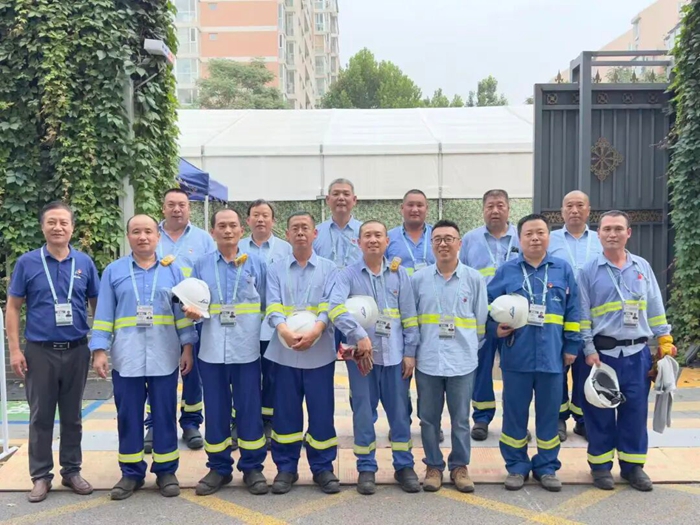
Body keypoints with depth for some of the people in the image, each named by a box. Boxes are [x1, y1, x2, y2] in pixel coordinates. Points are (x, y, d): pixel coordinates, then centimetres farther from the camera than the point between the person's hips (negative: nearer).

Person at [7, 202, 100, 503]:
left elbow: (97, 304, 9)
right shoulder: (27, 262, -2)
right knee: (41, 416, 7)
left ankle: (71, 470, 24)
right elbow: (13, 307, 0)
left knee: (72, 415, 12)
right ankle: (40, 475, 20)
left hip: (77, 351, 1)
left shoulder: (84, 263, 2)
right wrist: (15, 350, -6)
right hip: (40, 351, -1)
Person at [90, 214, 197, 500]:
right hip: (126, 358, 0)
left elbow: (183, 313, 6)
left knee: (164, 415, 6)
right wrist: (99, 350, -4)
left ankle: (166, 471, 18)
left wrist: (187, 347, 0)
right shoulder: (113, 271, 5)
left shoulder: (172, 270, 6)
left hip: (164, 357, 0)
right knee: (128, 416, 7)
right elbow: (103, 315, 4)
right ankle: (131, 472, 20)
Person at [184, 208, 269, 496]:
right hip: (212, 349, 1)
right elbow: (192, 301, 8)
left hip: (247, 349, -1)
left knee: (249, 409, 5)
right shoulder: (201, 265, 6)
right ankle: (219, 467, 22)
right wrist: (191, 311, -15)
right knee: (215, 410, 8)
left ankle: (252, 467, 18)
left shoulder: (256, 263, 4)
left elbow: (266, 305, 5)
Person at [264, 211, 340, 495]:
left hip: (319, 352, -1)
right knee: (285, 411, 8)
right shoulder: (276, 269, 7)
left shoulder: (328, 268, 5)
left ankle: (323, 468, 20)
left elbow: (330, 306, -6)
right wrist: (286, 332, -22)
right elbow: (273, 308, -3)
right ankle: (286, 468, 21)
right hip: (284, 352, 1)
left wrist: (314, 332, -23)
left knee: (321, 411, 5)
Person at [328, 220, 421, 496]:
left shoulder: (399, 274, 5)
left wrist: (410, 352, 2)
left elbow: (409, 317, 6)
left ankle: (404, 466, 24)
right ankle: (366, 468, 21)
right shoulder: (348, 275, -3)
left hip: (394, 355, 2)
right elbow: (335, 307, -20)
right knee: (363, 414, 7)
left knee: (399, 412, 10)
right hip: (361, 355, -2)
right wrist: (360, 335, -29)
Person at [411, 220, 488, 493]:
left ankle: (459, 466, 25)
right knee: (429, 418, 9)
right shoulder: (418, 279, 2)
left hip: (463, 361, -1)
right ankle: (433, 465, 25)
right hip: (427, 360, 1)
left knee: (461, 418, 9)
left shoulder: (474, 279, 0)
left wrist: (471, 349, 8)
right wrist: (412, 351, 7)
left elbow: (481, 320, 7)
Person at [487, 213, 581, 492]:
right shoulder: (506, 270, 4)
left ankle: (547, 466, 24)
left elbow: (573, 311, 6)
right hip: (516, 355, 0)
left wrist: (571, 345, 3)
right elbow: (487, 303, 9)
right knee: (514, 413, 6)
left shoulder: (563, 269, 5)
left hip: (551, 355, 1)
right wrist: (494, 328, -7)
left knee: (549, 413, 9)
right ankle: (516, 466, 20)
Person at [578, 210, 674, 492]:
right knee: (600, 412, 4)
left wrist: (665, 341, 10)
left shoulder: (643, 267, 8)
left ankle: (633, 465, 22)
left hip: (637, 353, 3)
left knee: (635, 410, 8)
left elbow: (655, 309, 13)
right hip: (603, 353, -3)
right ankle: (600, 465, 18)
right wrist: (589, 350, -10)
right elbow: (582, 316, -5)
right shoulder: (588, 271, -3)